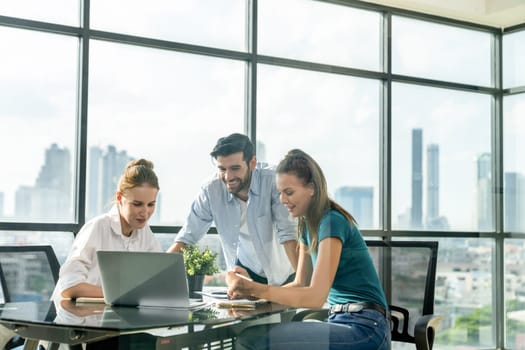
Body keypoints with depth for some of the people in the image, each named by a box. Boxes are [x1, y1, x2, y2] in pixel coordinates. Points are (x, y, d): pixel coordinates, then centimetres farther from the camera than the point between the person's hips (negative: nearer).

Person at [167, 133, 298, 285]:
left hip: (282, 273, 0)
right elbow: (186, 238, -10)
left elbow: (288, 233, -26)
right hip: (246, 270, 1)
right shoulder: (211, 190, -15)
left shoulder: (273, 181, -22)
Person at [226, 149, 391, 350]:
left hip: (364, 328, -9)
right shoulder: (307, 225, 12)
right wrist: (251, 292, -1)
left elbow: (315, 297, -20)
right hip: (342, 320, 9)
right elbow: (300, 284, 14)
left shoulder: (332, 223, -15)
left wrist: (255, 289, -23)